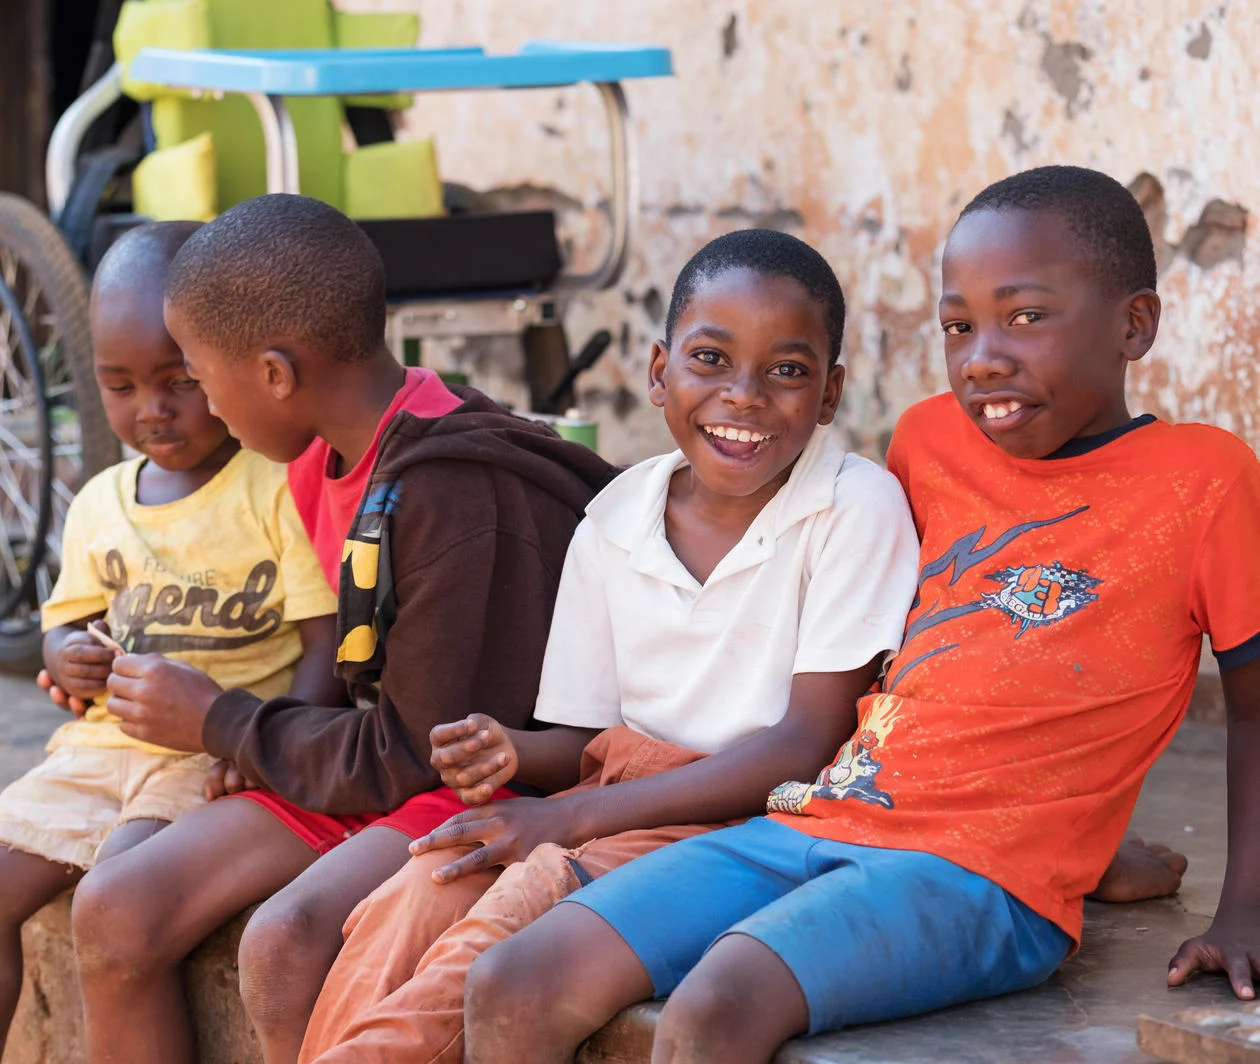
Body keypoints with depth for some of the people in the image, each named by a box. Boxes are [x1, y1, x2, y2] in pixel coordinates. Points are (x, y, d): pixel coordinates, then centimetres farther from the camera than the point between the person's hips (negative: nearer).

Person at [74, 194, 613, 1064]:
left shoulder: (454, 494, -23)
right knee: (120, 912, -9)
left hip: (488, 790, -9)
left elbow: (411, 754, -19)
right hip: (367, 771, 9)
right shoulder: (329, 461, 6)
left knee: (289, 943, -33)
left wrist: (215, 722, -8)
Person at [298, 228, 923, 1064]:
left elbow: (805, 743, -13)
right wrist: (515, 754, -13)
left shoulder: (856, 508, -9)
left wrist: (575, 817, -17)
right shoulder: (614, 520, 8)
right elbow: (589, 738, 13)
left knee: (540, 891, -30)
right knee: (415, 898, -22)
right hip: (623, 793, 5)